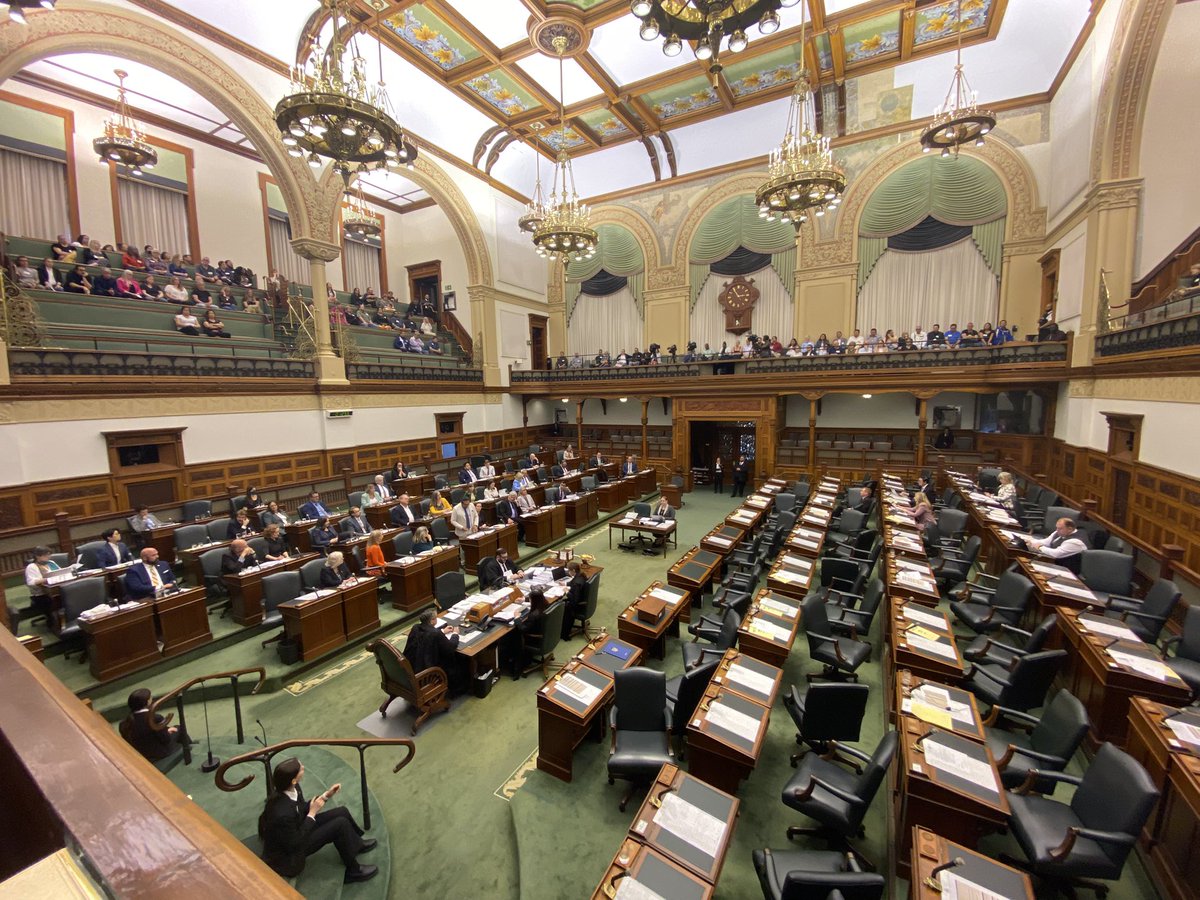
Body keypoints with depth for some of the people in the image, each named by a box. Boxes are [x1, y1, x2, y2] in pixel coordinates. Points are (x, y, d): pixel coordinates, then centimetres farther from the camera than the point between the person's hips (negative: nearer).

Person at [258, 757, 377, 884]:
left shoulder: (292, 788, -16)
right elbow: (294, 844, -25)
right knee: (341, 825, -16)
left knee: (342, 812, 4)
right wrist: (312, 814, -21)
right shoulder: (283, 813, -40)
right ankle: (353, 871, 5)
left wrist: (326, 795, -5)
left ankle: (357, 844, 29)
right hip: (287, 853, -8)